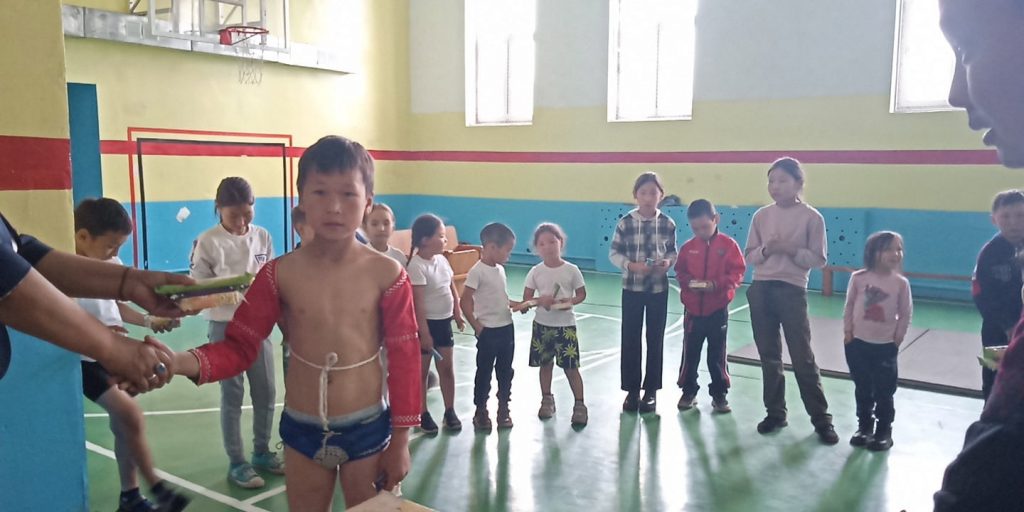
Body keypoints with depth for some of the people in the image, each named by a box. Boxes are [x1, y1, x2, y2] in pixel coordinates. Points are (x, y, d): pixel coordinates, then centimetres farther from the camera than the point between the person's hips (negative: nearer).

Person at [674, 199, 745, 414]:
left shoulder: (728, 245, -7)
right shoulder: (688, 247, 1)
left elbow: (737, 273, -8)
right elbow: (680, 272, 7)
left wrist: (716, 284, -21)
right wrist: (688, 282, -14)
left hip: (718, 310, -2)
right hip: (692, 310, 2)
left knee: (717, 355, 8)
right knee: (690, 353, 9)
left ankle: (719, 394, 20)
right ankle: (688, 391, 23)